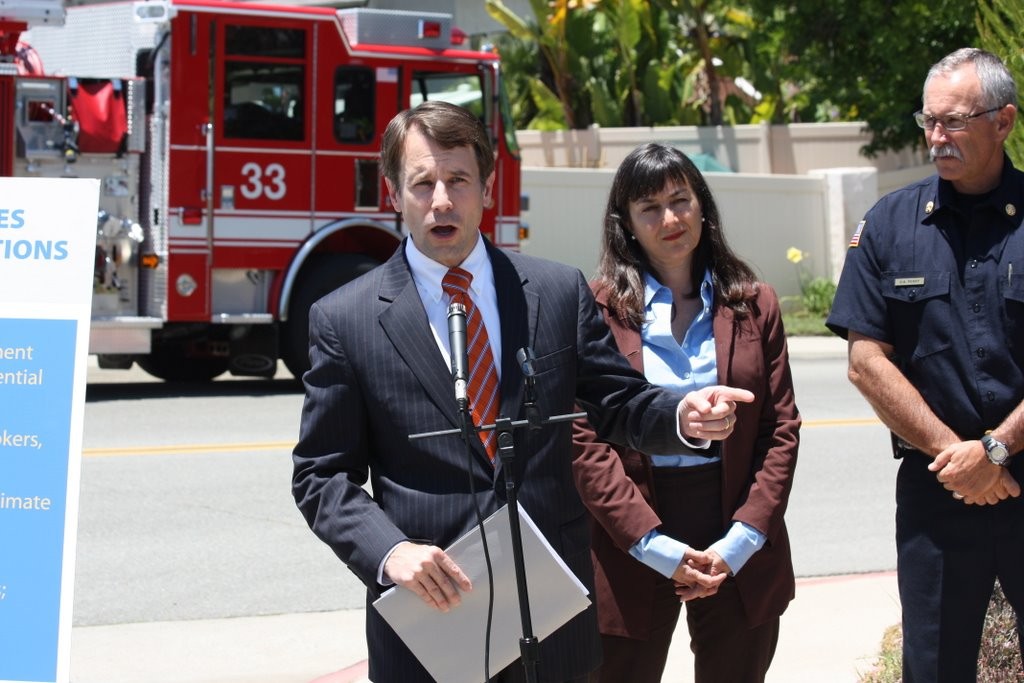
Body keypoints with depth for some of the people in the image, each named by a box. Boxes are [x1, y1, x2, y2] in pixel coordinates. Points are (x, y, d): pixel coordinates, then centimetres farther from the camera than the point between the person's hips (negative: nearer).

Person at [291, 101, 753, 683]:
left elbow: (621, 404, 8)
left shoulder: (561, 291, 4)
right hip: (429, 609, -2)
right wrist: (391, 552, -17)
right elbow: (322, 476, 0)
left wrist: (681, 415, -14)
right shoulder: (344, 320, -1)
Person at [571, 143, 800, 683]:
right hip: (631, 551, -2)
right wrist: (653, 545, -13)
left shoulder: (754, 305, 6)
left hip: (739, 552, 2)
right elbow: (585, 441, -7)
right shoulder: (598, 310, -2)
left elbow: (782, 429, 4)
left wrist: (743, 539, -7)